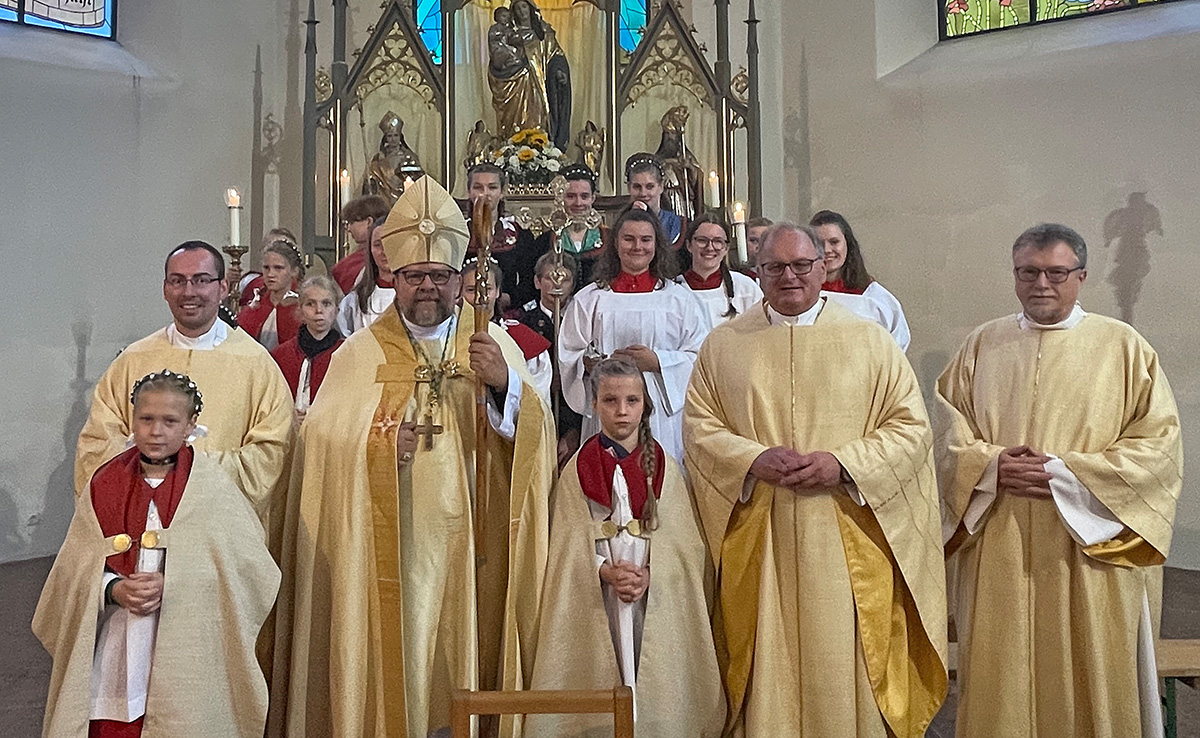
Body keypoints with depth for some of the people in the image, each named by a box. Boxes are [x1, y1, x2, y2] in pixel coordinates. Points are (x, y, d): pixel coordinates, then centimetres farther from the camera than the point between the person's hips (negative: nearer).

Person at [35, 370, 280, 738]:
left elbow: (244, 568, -7)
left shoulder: (211, 486, -3)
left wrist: (171, 584, -16)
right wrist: (114, 589, -14)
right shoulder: (104, 484, 6)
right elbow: (75, 568, 5)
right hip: (114, 654, 2)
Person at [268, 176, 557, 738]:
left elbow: (535, 438, -4)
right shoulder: (360, 352, 5)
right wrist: (374, 445, -17)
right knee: (391, 670, 3)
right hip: (386, 553, 0)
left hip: (470, 545, 1)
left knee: (468, 660, 8)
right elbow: (321, 439, -1)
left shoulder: (496, 345, 5)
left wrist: (505, 384, -20)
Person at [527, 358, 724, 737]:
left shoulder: (664, 467, 4)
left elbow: (682, 539, 1)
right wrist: (606, 571, -17)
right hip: (596, 602, -1)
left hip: (657, 600, 1)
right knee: (603, 676, 0)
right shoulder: (578, 470, 2)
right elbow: (570, 542, -1)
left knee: (654, 680, 1)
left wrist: (650, 574, -15)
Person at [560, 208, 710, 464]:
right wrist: (588, 363, -12)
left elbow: (699, 356, 2)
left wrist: (657, 361, -12)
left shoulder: (680, 298, 8)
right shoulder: (589, 299, 12)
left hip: (662, 414, -1)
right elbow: (568, 356, 8)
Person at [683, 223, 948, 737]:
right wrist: (754, 459, -12)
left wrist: (842, 463, -13)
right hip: (758, 545, 1)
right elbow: (698, 426, 5)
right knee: (769, 669, 8)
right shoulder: (724, 344, 7)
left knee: (846, 668, 5)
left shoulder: (869, 341, 5)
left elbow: (911, 427, 1)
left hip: (847, 543, 0)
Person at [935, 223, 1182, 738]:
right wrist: (992, 465, -12)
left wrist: (1066, 473, -13)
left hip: (1090, 550, -1)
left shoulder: (1124, 347, 2)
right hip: (999, 554, 2)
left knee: (1087, 680, 8)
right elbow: (950, 437, 8)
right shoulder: (982, 345, 8)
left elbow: (1159, 446, -4)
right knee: (1001, 681, 8)